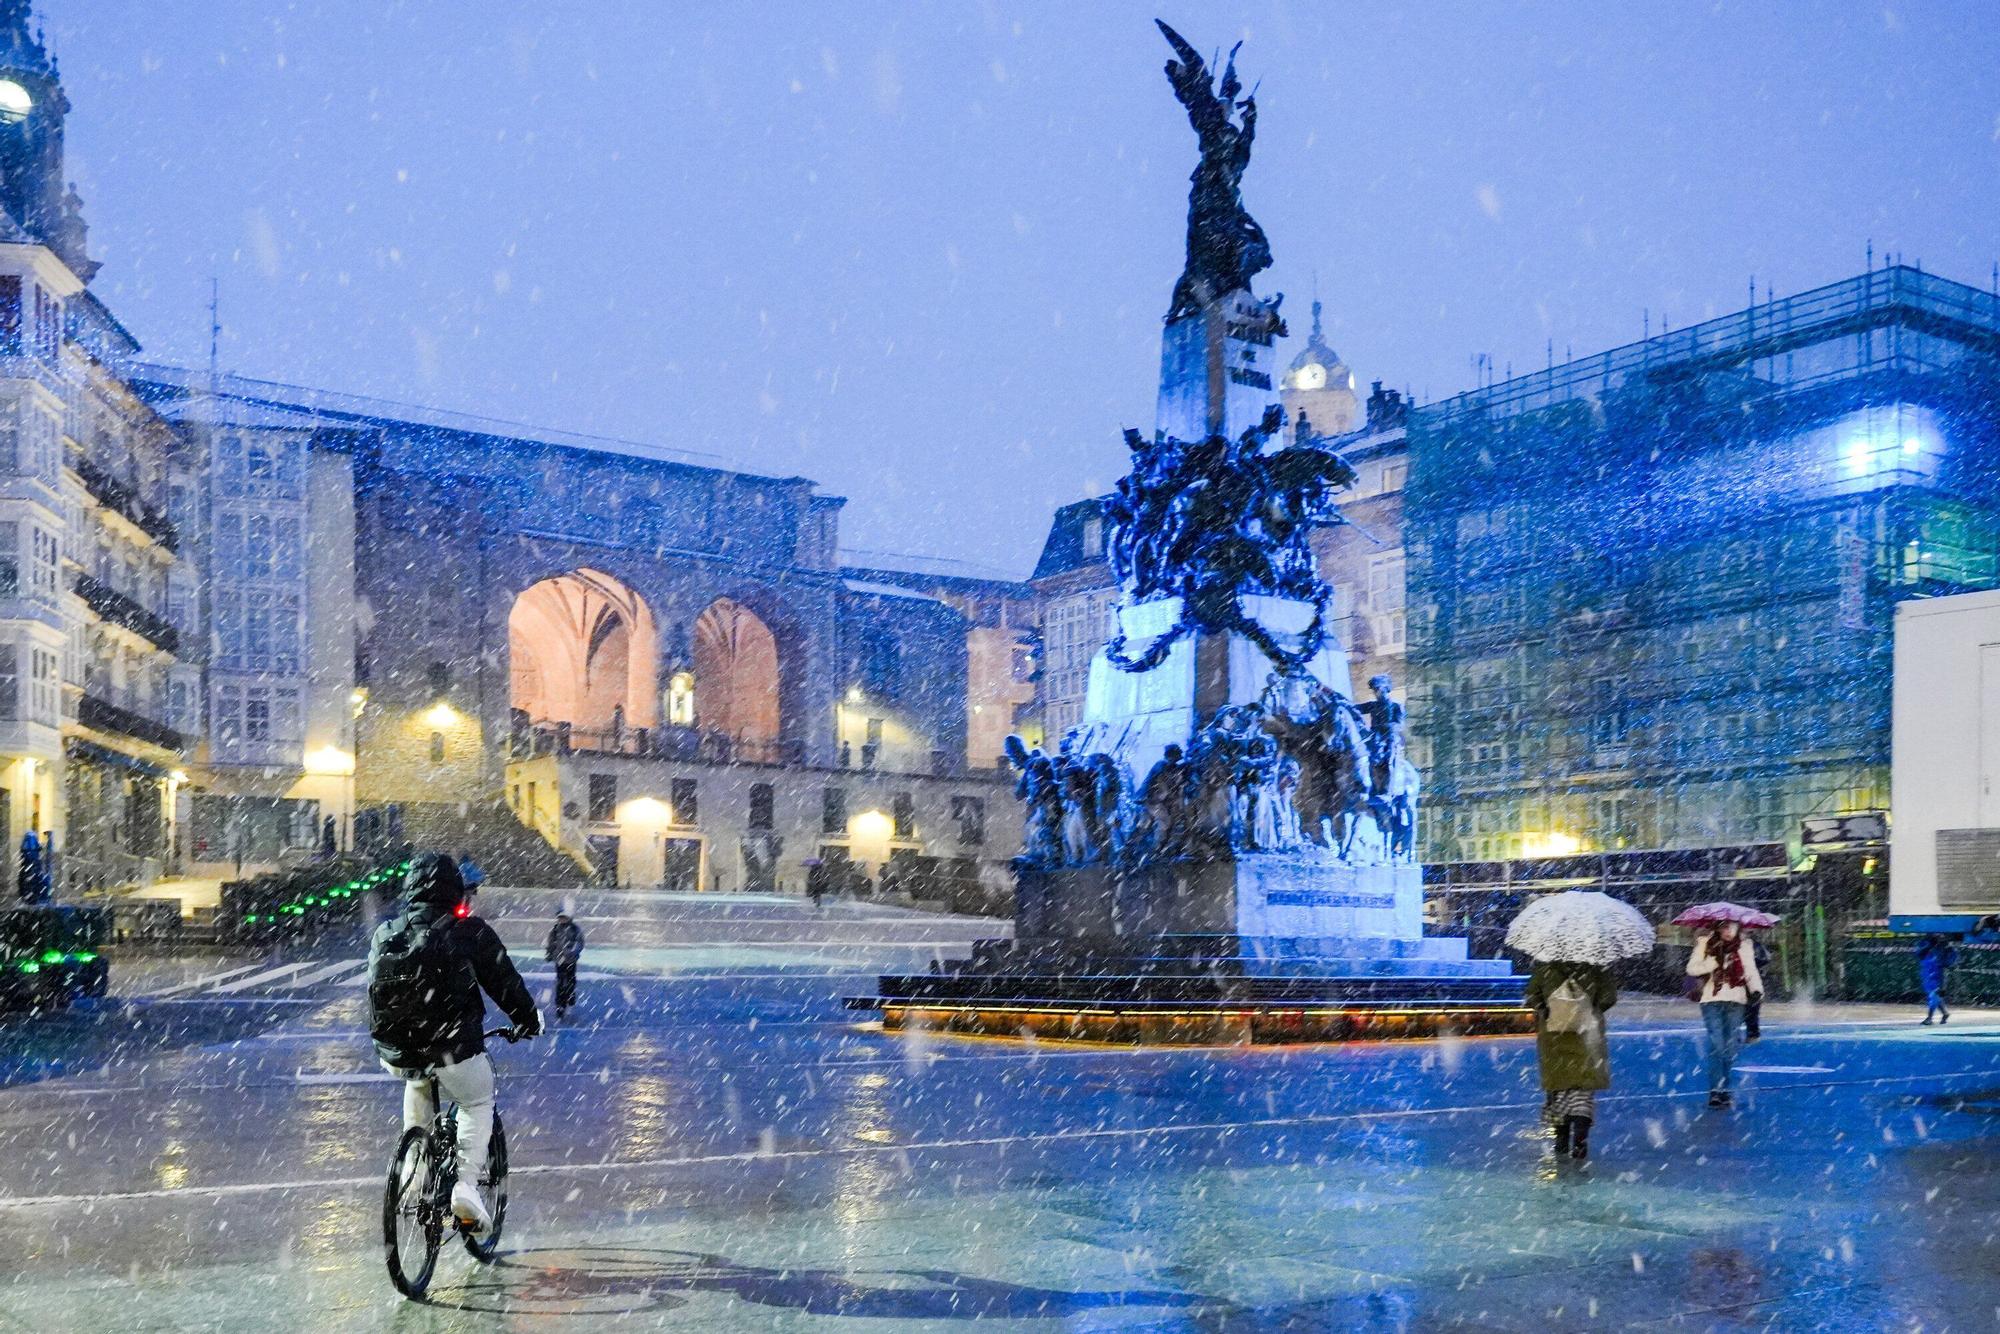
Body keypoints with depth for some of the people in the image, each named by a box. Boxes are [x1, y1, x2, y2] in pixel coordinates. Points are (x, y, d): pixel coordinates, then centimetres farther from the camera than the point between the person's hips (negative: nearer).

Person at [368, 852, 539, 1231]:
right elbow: (505, 983, 1)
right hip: (452, 1049, -4)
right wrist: (528, 1021, 18)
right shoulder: (469, 932, -5)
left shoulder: (384, 934, 9)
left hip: (396, 1053, 5)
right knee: (478, 1104, 20)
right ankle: (466, 1184, 0)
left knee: (417, 1086, 36)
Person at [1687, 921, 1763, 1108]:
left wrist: (1757, 990, -10)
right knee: (1717, 1045, -9)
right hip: (1712, 1000, -2)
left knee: (1732, 1046, 2)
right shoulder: (1706, 943, 3)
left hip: (1736, 1001, 2)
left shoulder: (1743, 946, 8)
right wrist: (1715, 962, -13)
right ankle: (1716, 1090, -6)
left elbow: (1751, 970, 7)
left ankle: (1728, 1091, 10)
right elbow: (1692, 968, -1)